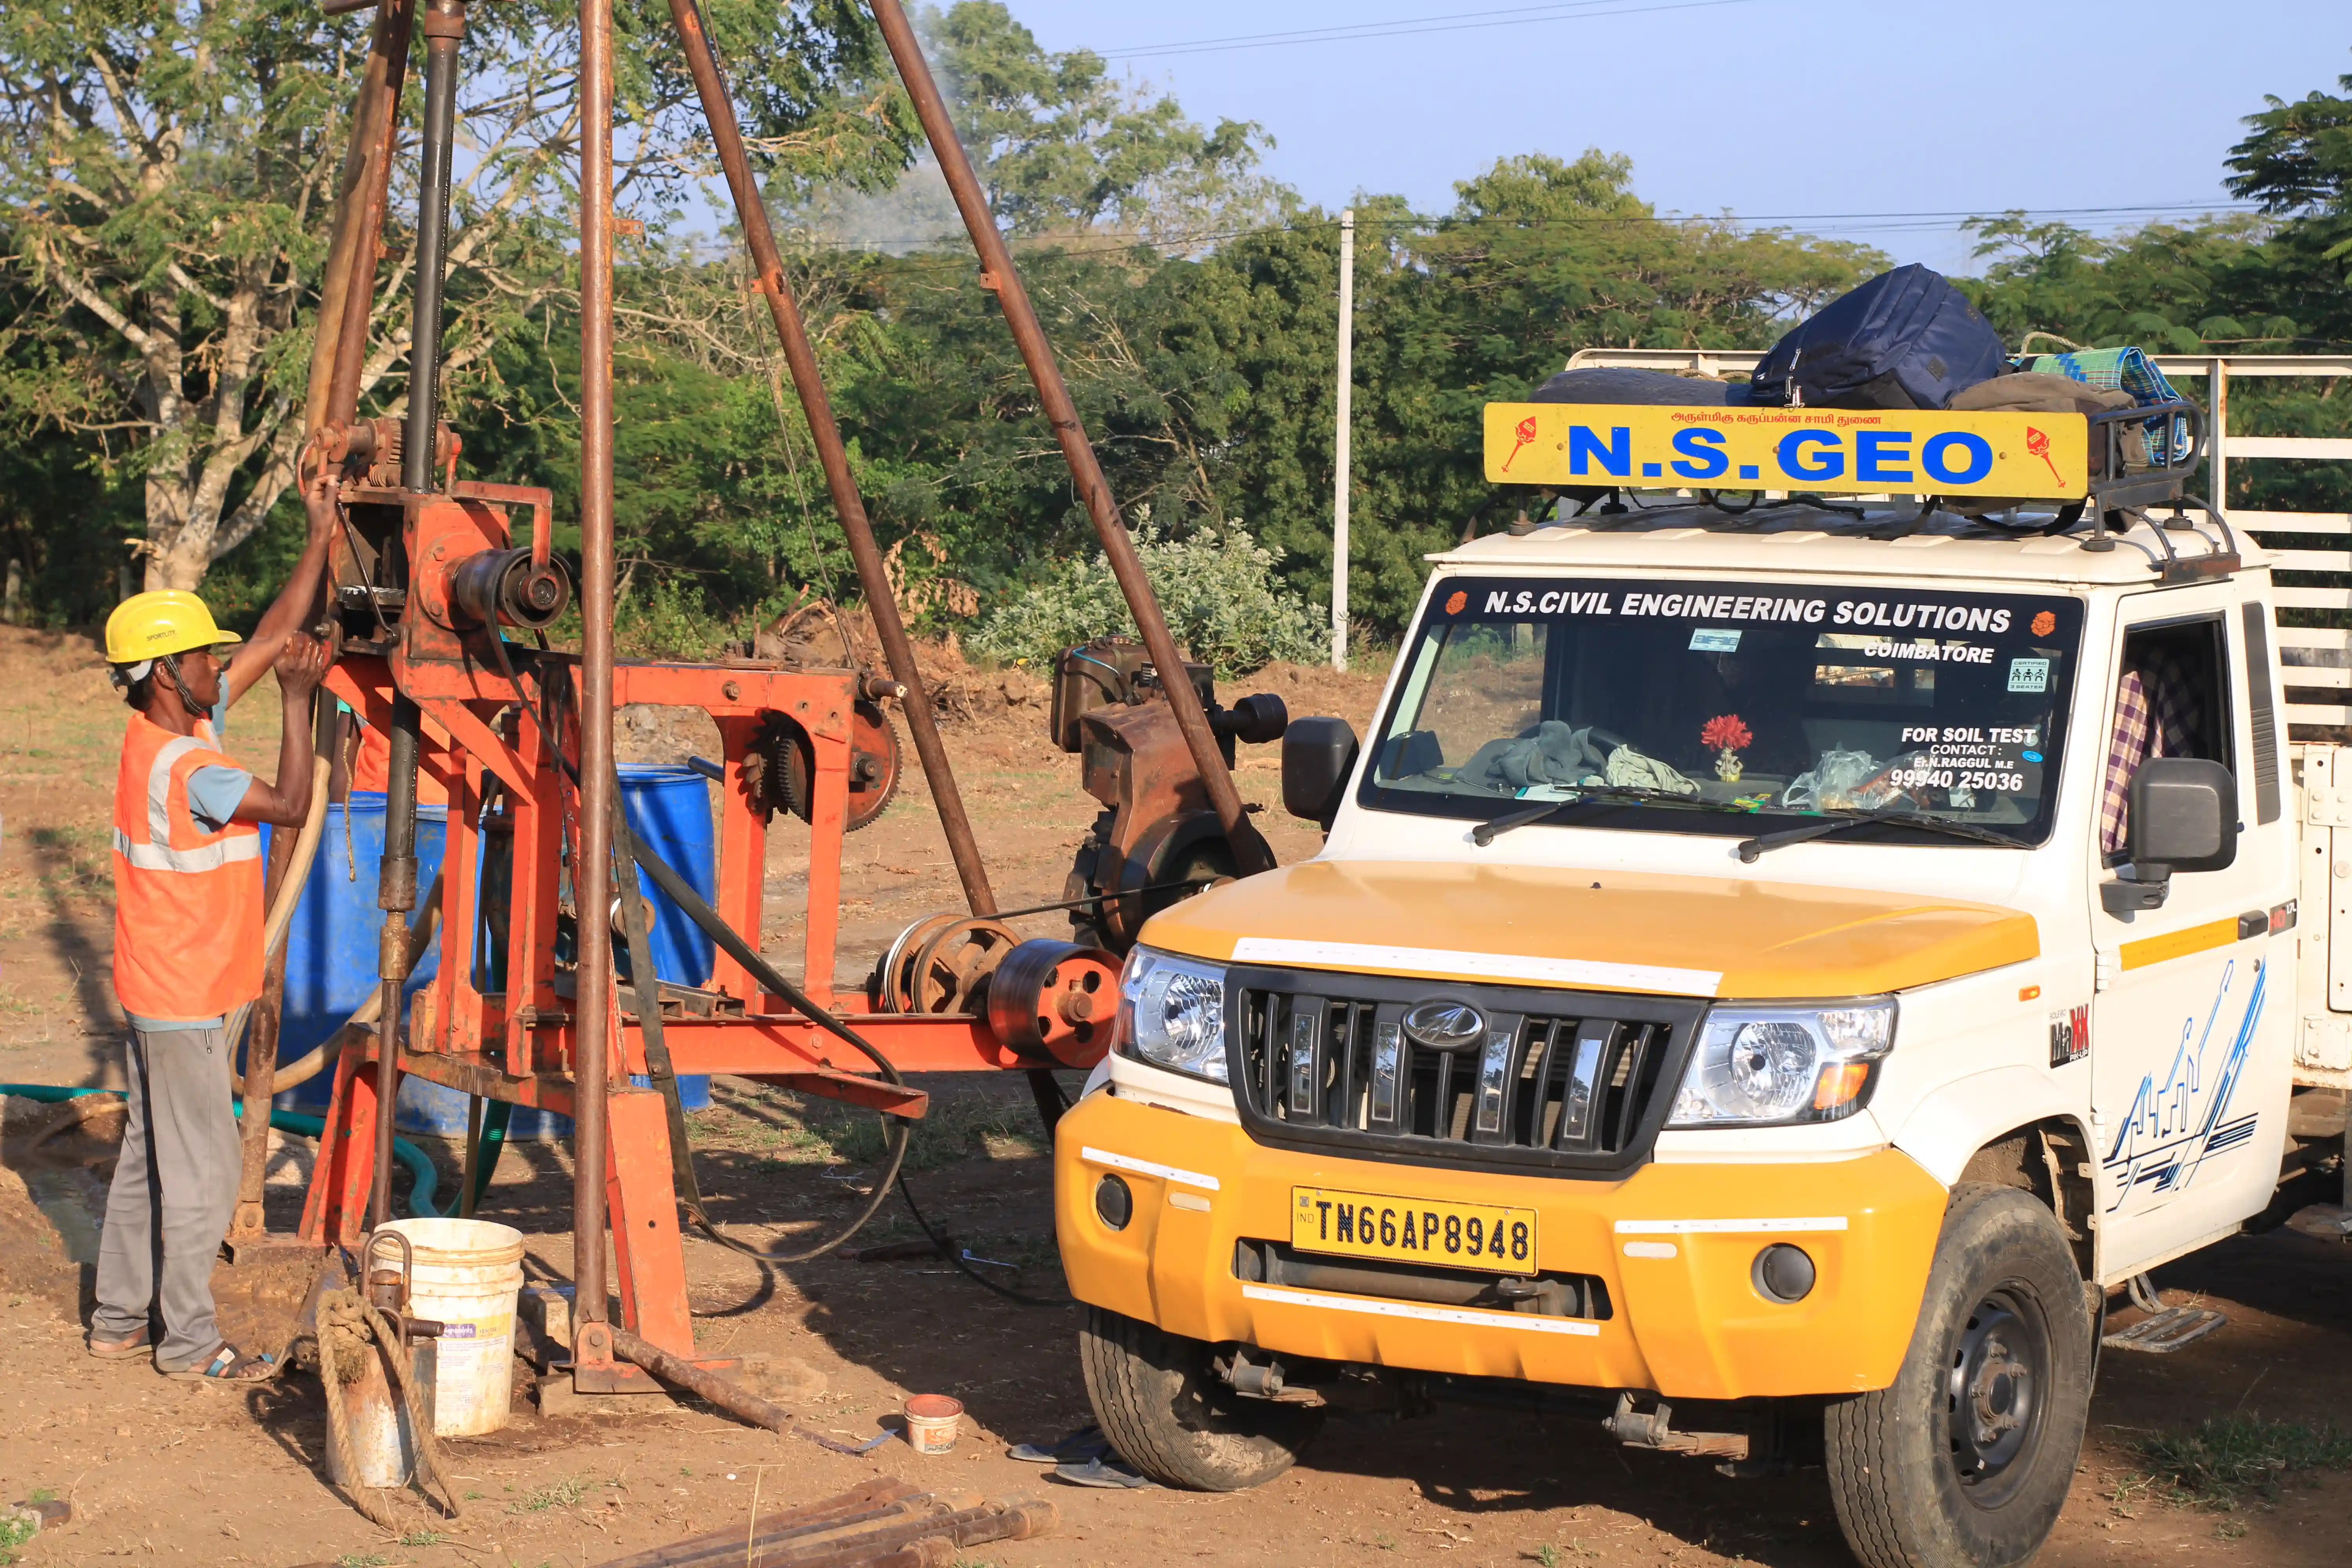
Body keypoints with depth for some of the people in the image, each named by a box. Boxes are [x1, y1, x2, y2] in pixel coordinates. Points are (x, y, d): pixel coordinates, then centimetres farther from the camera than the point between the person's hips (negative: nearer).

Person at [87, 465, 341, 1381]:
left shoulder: (179, 726, 4)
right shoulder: (178, 766, -22)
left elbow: (276, 638, 9)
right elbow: (290, 804, -21)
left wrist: (321, 539, 9)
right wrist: (299, 701, -17)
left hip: (169, 994, 10)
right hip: (184, 1003, -10)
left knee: (151, 1158, 16)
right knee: (201, 1172, -2)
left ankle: (119, 1320, 23)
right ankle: (189, 1343, 5)